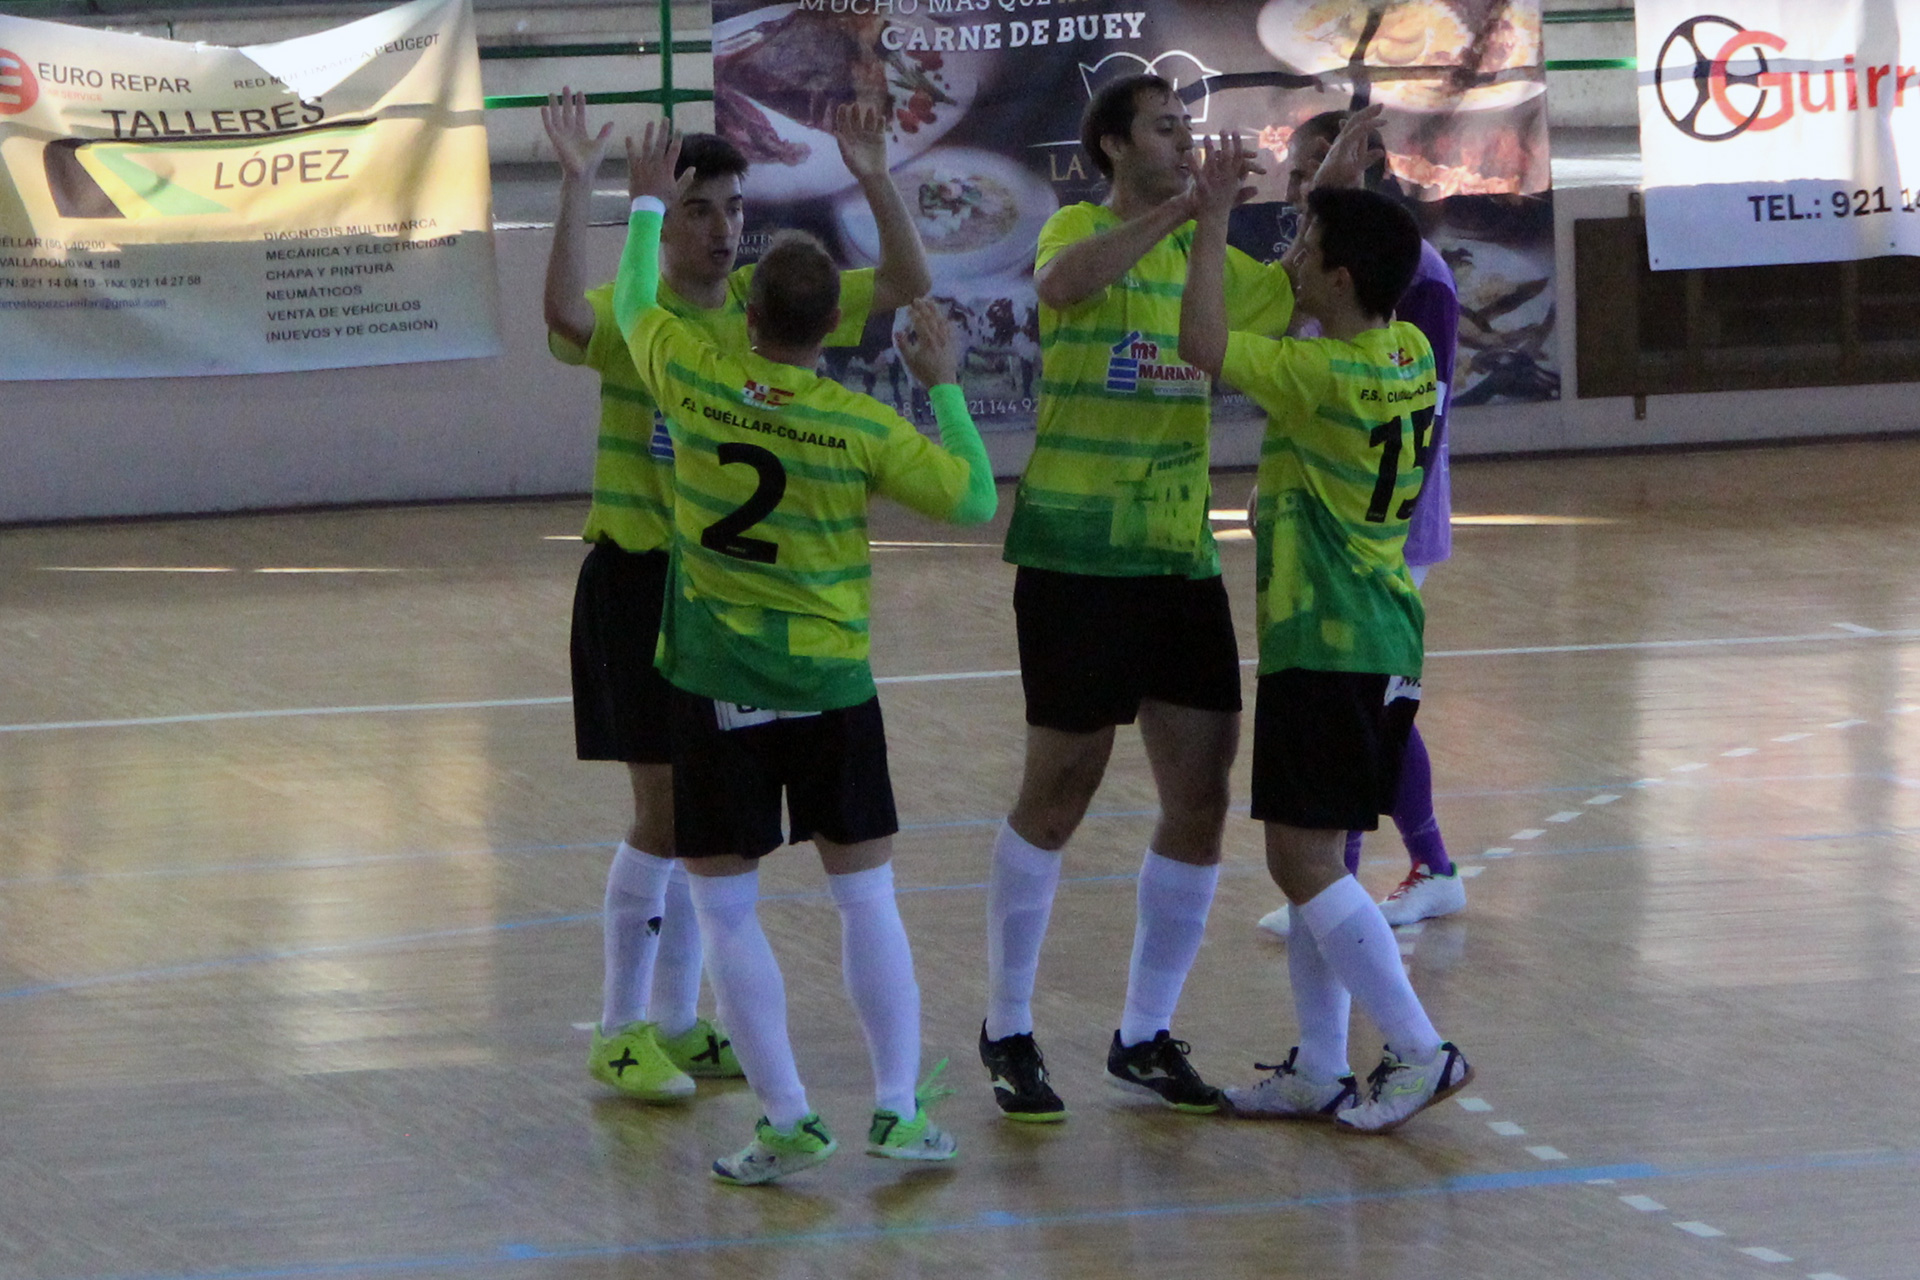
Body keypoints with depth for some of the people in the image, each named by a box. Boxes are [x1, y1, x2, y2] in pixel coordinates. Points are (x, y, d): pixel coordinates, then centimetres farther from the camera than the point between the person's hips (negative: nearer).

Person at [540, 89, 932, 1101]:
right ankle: (620, 1034, 6)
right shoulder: (630, 314, -11)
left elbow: (905, 284, 1)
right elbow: (567, 315, -35)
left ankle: (677, 1023, 23)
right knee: (665, 811, -5)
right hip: (641, 580, -6)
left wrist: (874, 181, -11)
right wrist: (578, 188, -40)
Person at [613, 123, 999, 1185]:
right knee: (866, 897, 9)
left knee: (724, 909, 5)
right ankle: (897, 1109, 7)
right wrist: (946, 387, 8)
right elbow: (975, 500, -1)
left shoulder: (692, 379, -8)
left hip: (716, 688, 0)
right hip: (831, 686, 1)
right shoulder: (863, 428, -10)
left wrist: (648, 205, 29)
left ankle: (788, 1121, 0)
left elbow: (631, 302, 13)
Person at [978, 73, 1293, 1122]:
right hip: (1078, 554, -6)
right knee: (1061, 788, 1)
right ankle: (1007, 1032, 15)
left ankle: (1145, 1037, 16)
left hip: (1181, 558, 6)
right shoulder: (1081, 229, -5)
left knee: (1200, 794, 3)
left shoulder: (1208, 257, 12)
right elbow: (1061, 281, -27)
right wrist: (1181, 209, -32)